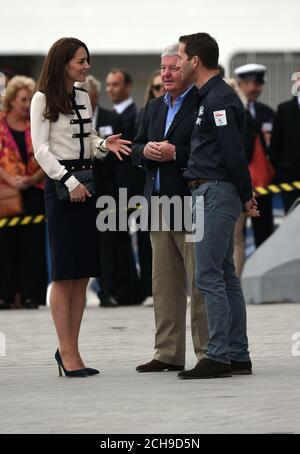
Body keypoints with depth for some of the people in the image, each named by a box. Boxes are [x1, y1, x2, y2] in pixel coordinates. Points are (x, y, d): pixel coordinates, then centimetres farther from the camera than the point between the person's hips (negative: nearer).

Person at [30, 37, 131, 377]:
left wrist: (104, 145, -2)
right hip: (60, 184, -7)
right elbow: (41, 149, -9)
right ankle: (67, 351, -3)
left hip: (86, 182, 7)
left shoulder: (83, 97, 15)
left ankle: (70, 349, 9)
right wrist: (69, 181, -17)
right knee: (65, 272, -6)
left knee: (83, 273, 5)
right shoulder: (43, 100, -4)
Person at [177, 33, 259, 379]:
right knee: (225, 276, 11)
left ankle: (219, 356, -10)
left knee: (208, 276, -10)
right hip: (213, 193, 11)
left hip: (215, 192, -11)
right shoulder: (210, 96, 17)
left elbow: (235, 153, -19)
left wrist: (246, 196, -9)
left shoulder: (219, 99, -15)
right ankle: (238, 356, 13)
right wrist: (244, 196, 19)